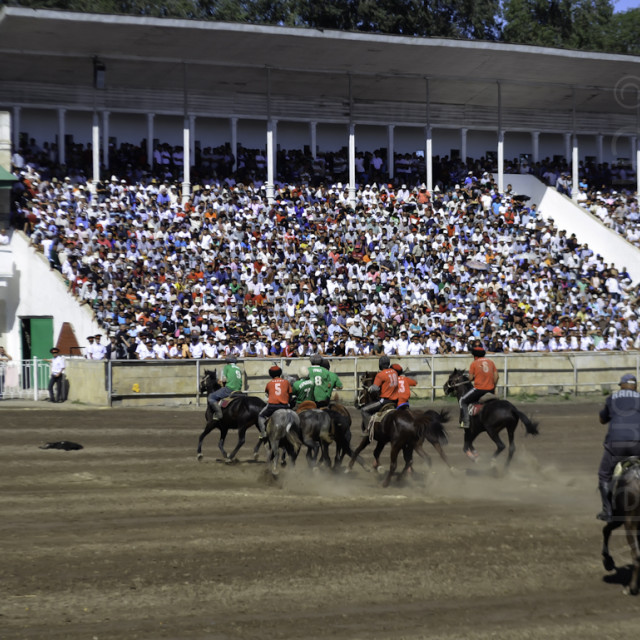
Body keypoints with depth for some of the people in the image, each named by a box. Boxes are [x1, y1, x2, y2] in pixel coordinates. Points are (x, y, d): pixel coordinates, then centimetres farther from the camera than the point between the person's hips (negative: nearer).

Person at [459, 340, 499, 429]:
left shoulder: (474, 363, -3)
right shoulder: (490, 362, 8)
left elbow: (470, 378, -5)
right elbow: (496, 376, 5)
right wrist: (493, 387, 14)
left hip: (479, 390, -4)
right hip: (490, 390, 4)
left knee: (463, 401, 13)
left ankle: (465, 422, 4)